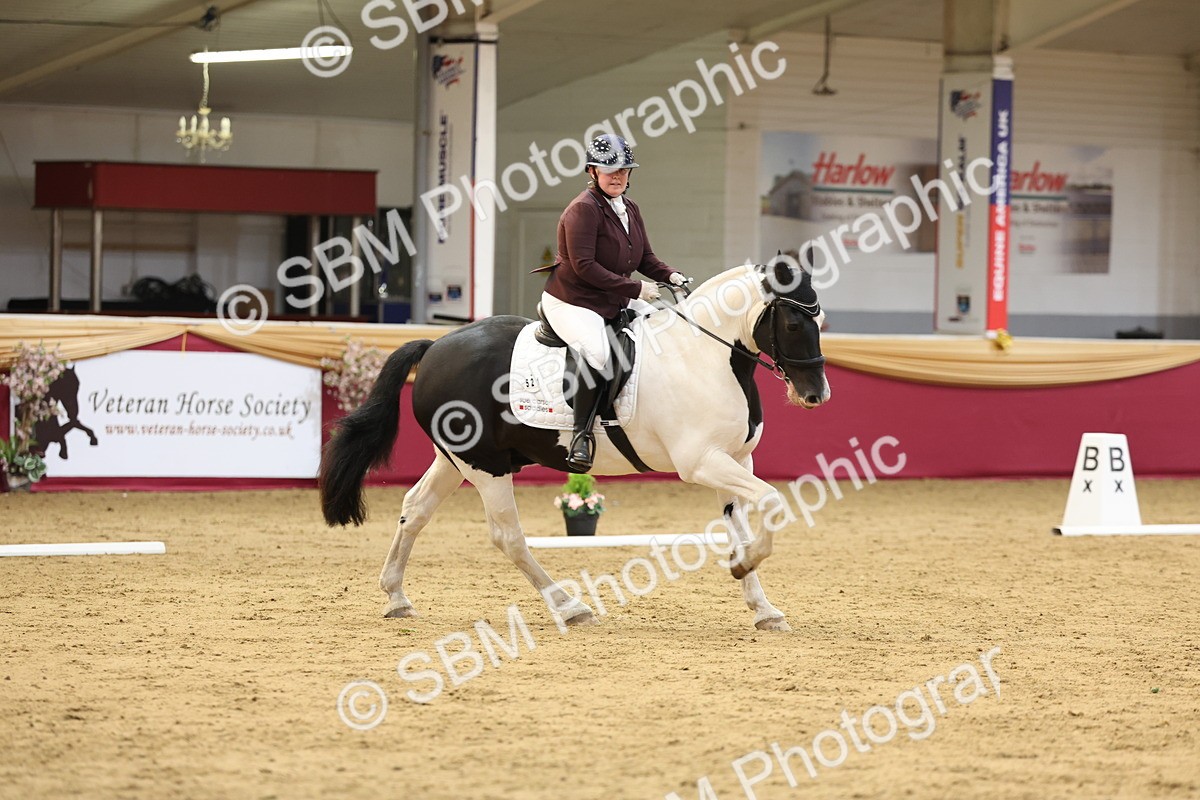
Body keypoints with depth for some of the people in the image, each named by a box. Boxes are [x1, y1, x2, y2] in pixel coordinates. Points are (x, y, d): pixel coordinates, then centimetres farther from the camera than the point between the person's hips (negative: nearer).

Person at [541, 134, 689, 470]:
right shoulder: (583, 209, -16)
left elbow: (645, 259, 16)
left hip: (616, 302, 9)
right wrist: (635, 288, -24)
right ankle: (582, 433, -23)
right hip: (571, 302, -9)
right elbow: (584, 266, -23)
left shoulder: (629, 209, 12)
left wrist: (669, 275, -6)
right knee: (597, 353, -34)